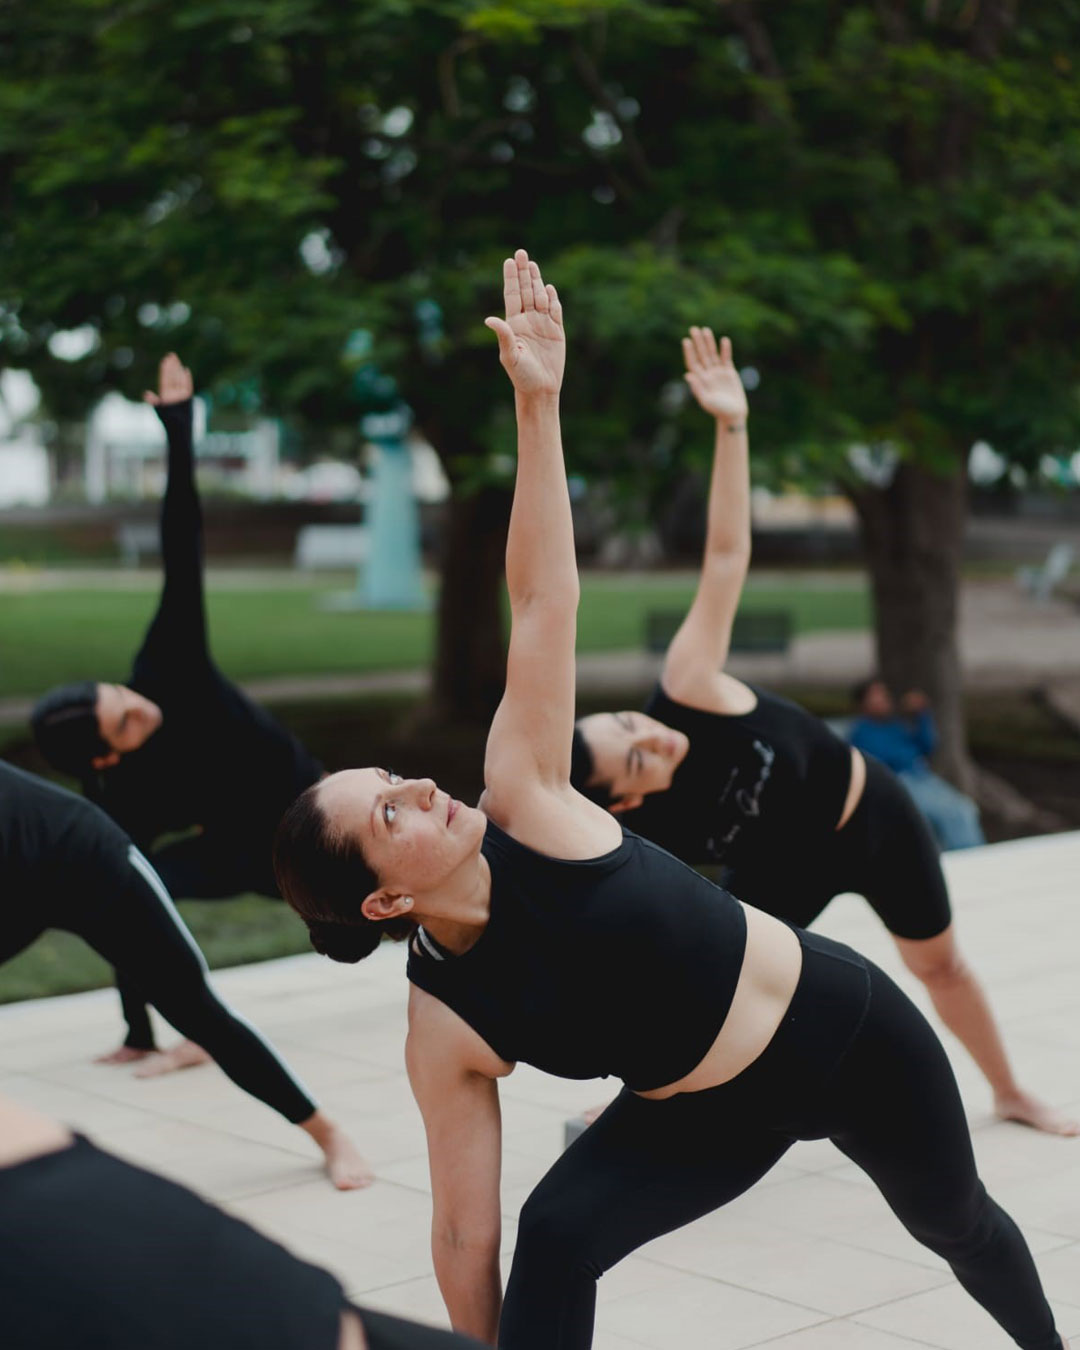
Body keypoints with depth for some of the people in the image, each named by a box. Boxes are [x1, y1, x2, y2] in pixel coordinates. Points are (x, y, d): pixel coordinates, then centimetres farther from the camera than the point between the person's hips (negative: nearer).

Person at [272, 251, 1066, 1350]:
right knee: (555, 1237, -25)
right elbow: (466, 1238, -15)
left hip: (846, 1025, 1)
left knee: (955, 1222, 23)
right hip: (707, 1119, 0)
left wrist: (537, 405, -32)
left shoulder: (523, 810, -23)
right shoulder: (442, 1027, -21)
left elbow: (540, 607, -27)